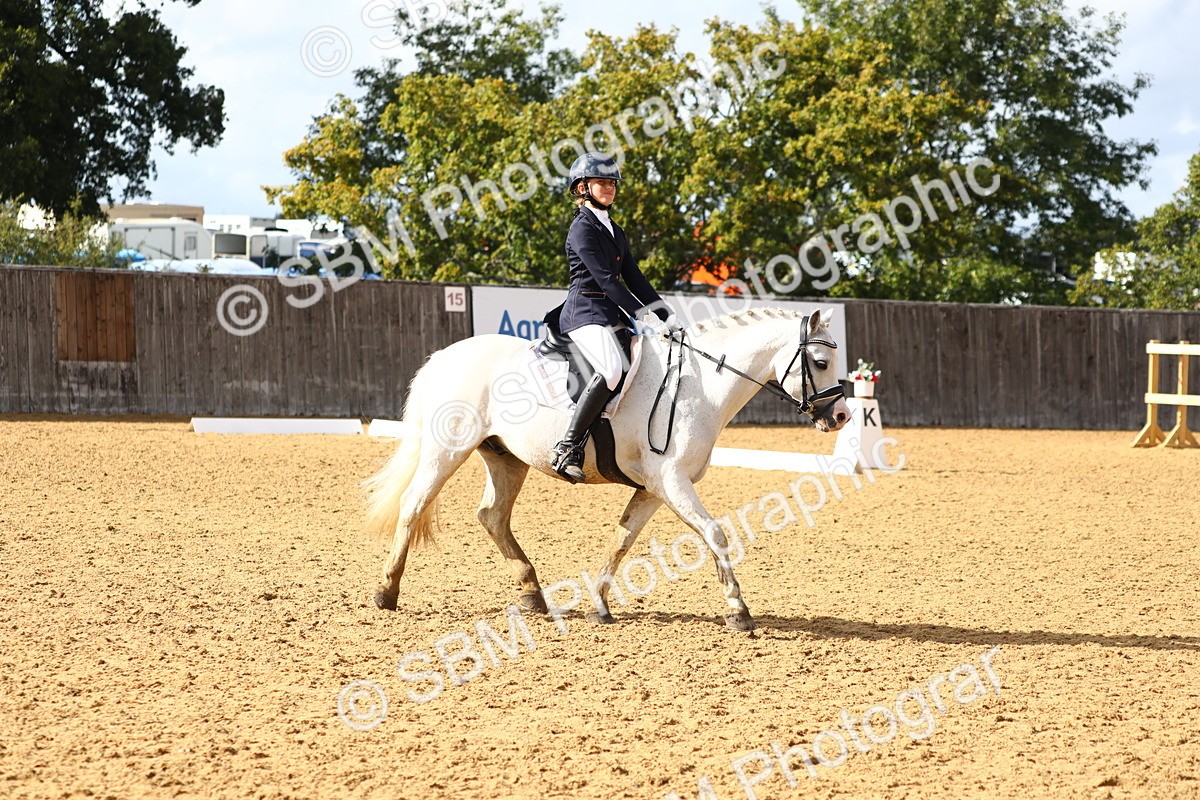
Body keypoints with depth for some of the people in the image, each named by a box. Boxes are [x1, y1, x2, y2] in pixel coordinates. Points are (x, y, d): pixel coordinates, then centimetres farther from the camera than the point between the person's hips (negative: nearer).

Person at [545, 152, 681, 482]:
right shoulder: (583, 228, -8)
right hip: (585, 313, -10)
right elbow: (605, 279, -16)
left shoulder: (614, 231, 20)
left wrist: (668, 317, 8)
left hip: (612, 315, 10)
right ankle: (568, 448, -32)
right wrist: (643, 317, -20)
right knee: (612, 369, -33)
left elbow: (634, 279, 18)